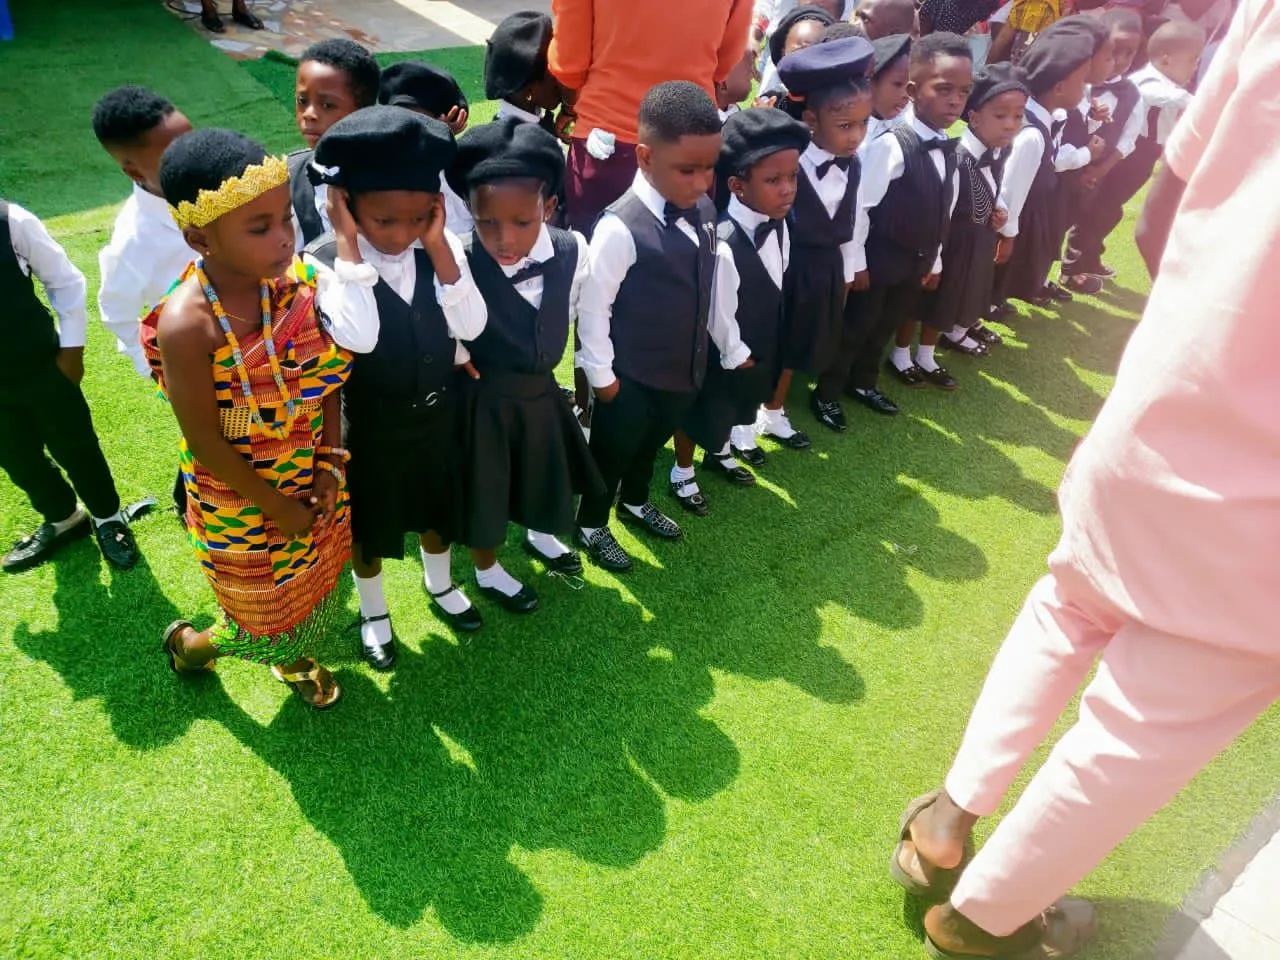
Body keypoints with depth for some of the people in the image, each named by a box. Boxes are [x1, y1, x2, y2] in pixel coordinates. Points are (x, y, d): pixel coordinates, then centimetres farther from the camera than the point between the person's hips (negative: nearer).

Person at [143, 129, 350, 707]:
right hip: (243, 499, -5)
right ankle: (189, 643, 50)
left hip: (310, 479, 5)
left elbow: (326, 379, -5)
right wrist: (278, 507, -13)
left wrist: (330, 466, -9)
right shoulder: (188, 326, -31)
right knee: (269, 616, 17)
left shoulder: (294, 282, -15)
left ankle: (293, 662, 57)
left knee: (312, 589, 26)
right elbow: (207, 445, -23)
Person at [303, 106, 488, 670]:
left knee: (440, 510, 26)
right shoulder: (327, 261, -23)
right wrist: (348, 244, -34)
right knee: (369, 524, 19)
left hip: (437, 415, 4)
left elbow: (471, 327, -22)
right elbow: (357, 338, -39)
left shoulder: (441, 247, -12)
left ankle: (440, 585, 55)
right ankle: (373, 612, 45)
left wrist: (437, 244, -27)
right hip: (370, 424, -3)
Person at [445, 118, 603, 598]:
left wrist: (540, 360, 10)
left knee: (545, 472, 26)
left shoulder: (572, 251, -14)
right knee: (486, 490, 14)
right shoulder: (457, 262, -27)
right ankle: (487, 571, 42)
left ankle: (539, 536, 57)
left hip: (542, 391, 5)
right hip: (483, 400, -4)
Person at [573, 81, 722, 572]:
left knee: (651, 445, 28)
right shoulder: (622, 227, -27)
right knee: (611, 453, 16)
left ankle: (635, 502, 54)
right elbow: (592, 306, -19)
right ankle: (591, 525, 39)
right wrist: (600, 373, -13)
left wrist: (700, 351, 13)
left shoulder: (704, 210, -4)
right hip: (631, 376, -6)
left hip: (685, 367, 7)